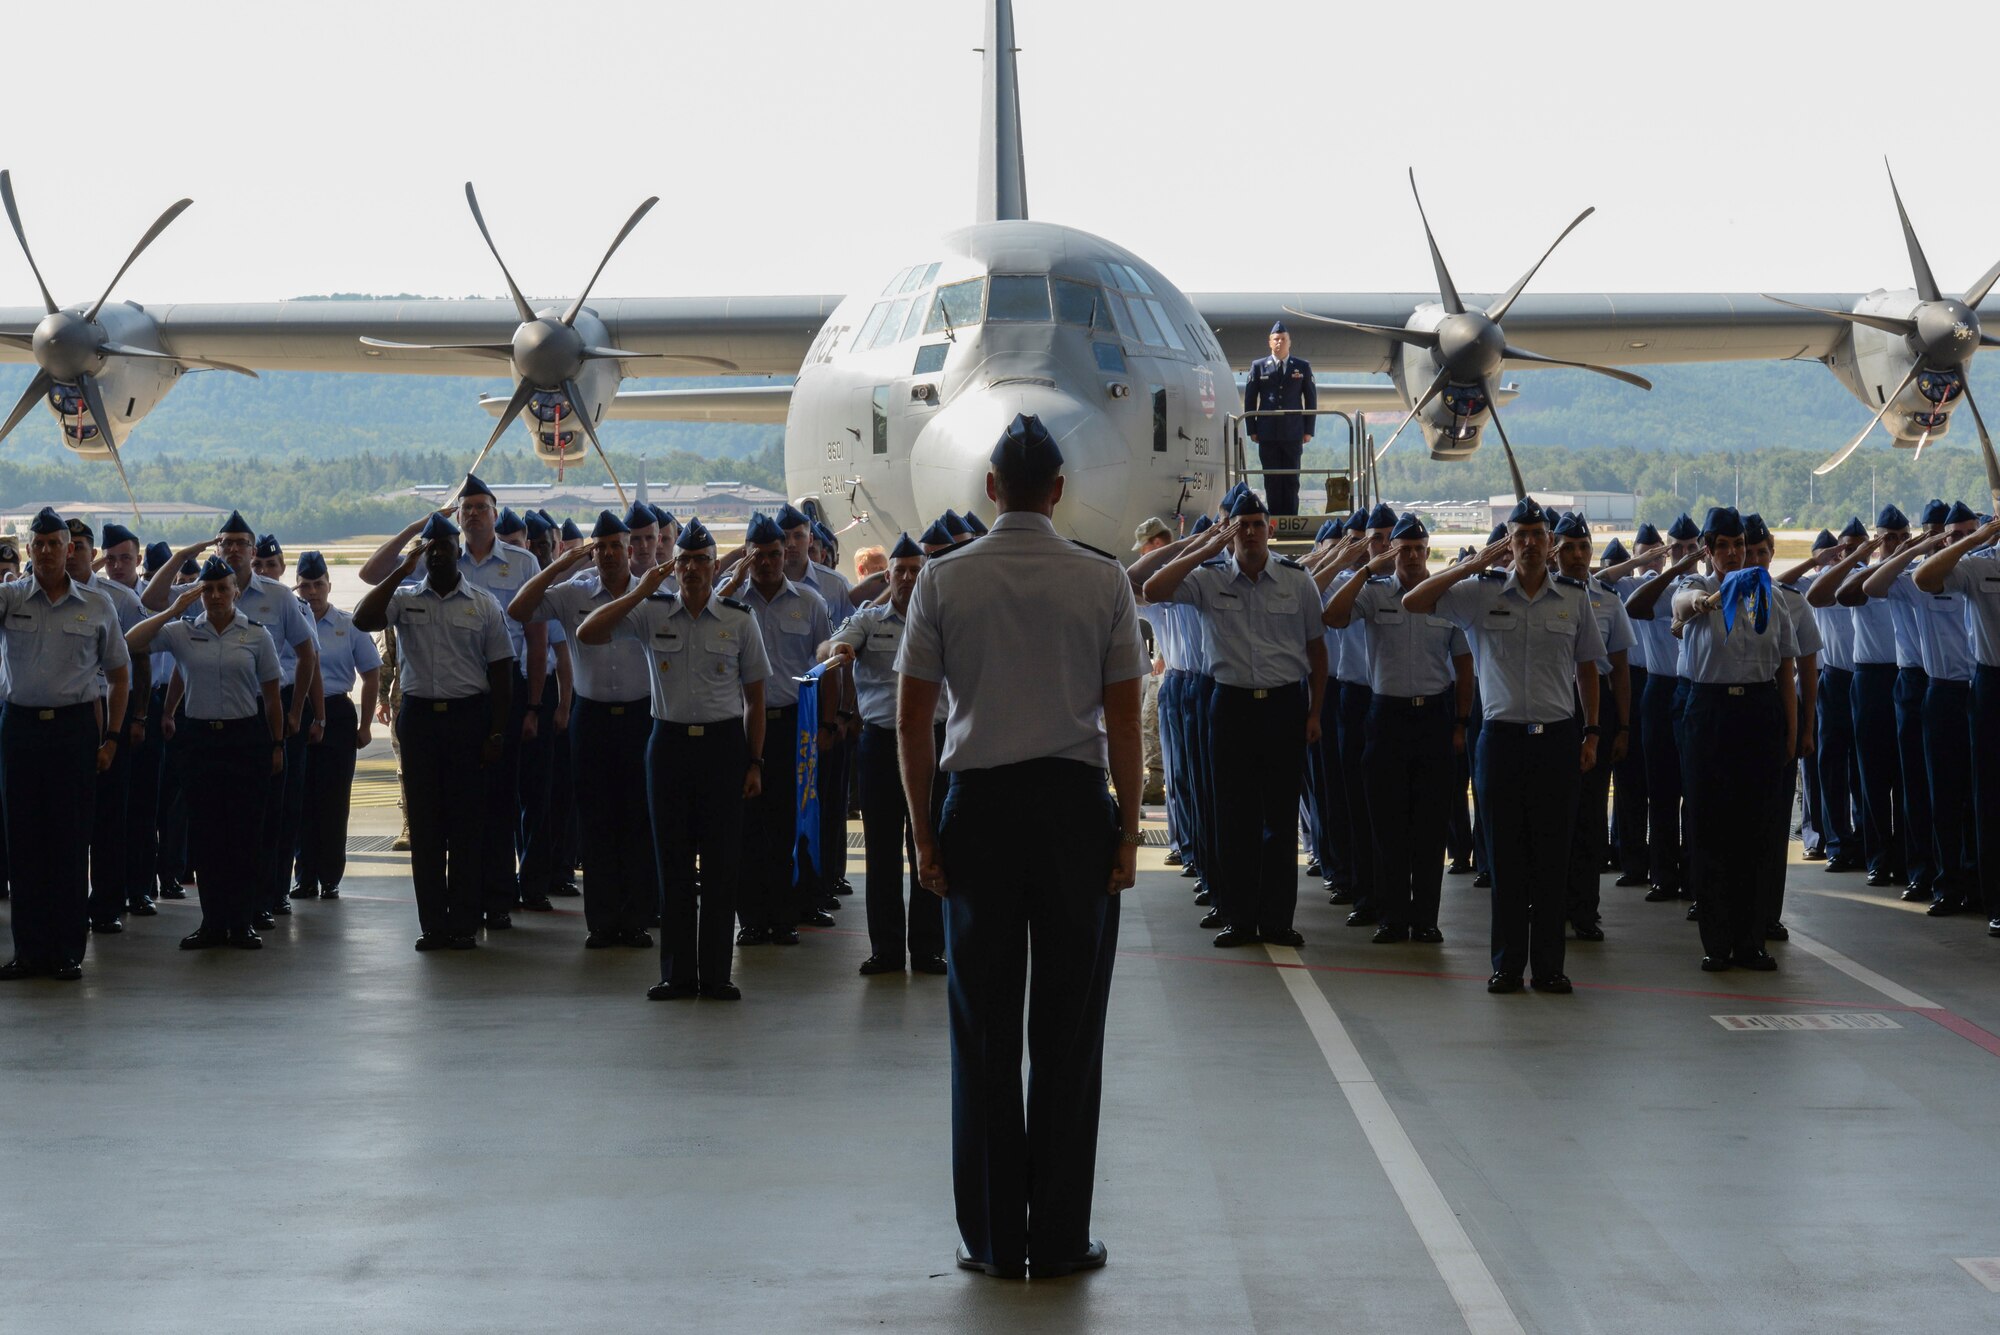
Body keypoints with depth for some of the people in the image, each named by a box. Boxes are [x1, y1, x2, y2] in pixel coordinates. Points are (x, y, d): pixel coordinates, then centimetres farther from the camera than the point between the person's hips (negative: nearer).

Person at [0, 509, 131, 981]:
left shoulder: (97, 606, 3)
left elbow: (118, 675, 9)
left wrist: (112, 738, 3)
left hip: (75, 726, -1)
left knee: (71, 841, 1)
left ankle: (68, 951, 8)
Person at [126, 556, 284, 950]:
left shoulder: (256, 634, 2)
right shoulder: (182, 632, 3)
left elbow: (271, 696, 6)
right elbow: (130, 643, -9)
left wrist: (277, 745, 4)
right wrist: (173, 610, -10)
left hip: (245, 739, -1)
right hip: (199, 737, 1)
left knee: (244, 830, 0)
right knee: (204, 831, 2)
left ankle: (244, 921, 8)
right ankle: (213, 921, 9)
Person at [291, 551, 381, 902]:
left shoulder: (349, 626, 4)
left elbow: (371, 676, 10)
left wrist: (364, 726, 6)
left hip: (337, 715, 0)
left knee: (333, 800, 0)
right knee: (301, 800, 2)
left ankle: (330, 878, 7)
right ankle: (305, 877, 10)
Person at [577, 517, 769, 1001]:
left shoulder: (739, 619, 2)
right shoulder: (651, 613, 3)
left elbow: (754, 698, 6)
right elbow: (587, 633, -7)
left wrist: (754, 763, 2)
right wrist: (639, 592, -8)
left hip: (724, 743, -1)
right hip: (670, 740, 1)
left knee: (720, 864, 0)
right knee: (673, 862, 4)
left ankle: (716, 974, 7)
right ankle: (677, 974, 10)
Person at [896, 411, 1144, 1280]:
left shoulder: (943, 580, 0)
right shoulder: (1103, 581, -1)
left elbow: (912, 721, -1)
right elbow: (1124, 721, -2)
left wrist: (924, 831, 5)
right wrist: (1128, 830, 5)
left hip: (979, 805, 1)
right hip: (1075, 807, 0)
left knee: (984, 1032, 6)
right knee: (1069, 1030, 4)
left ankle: (993, 1239, 10)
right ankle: (1060, 1239, 7)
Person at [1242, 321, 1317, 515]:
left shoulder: (1302, 367, 7)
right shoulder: (1258, 366, 6)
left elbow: (1311, 399, 9)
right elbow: (1249, 399, 7)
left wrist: (1308, 430, 3)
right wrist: (1252, 430, 1)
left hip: (1293, 433, 0)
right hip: (1268, 434, 0)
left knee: (1292, 480, 1)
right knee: (1272, 480, 1)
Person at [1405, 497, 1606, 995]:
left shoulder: (1573, 597, 6)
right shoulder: (1482, 593, 2)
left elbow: (1587, 667, 15)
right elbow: (1413, 602, -4)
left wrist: (1592, 732, 10)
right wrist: (1474, 564, -7)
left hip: (1557, 739, 1)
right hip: (1502, 736, -1)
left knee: (1553, 855, 3)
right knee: (1505, 855, 3)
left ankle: (1549, 964, 10)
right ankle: (1507, 963, 11)